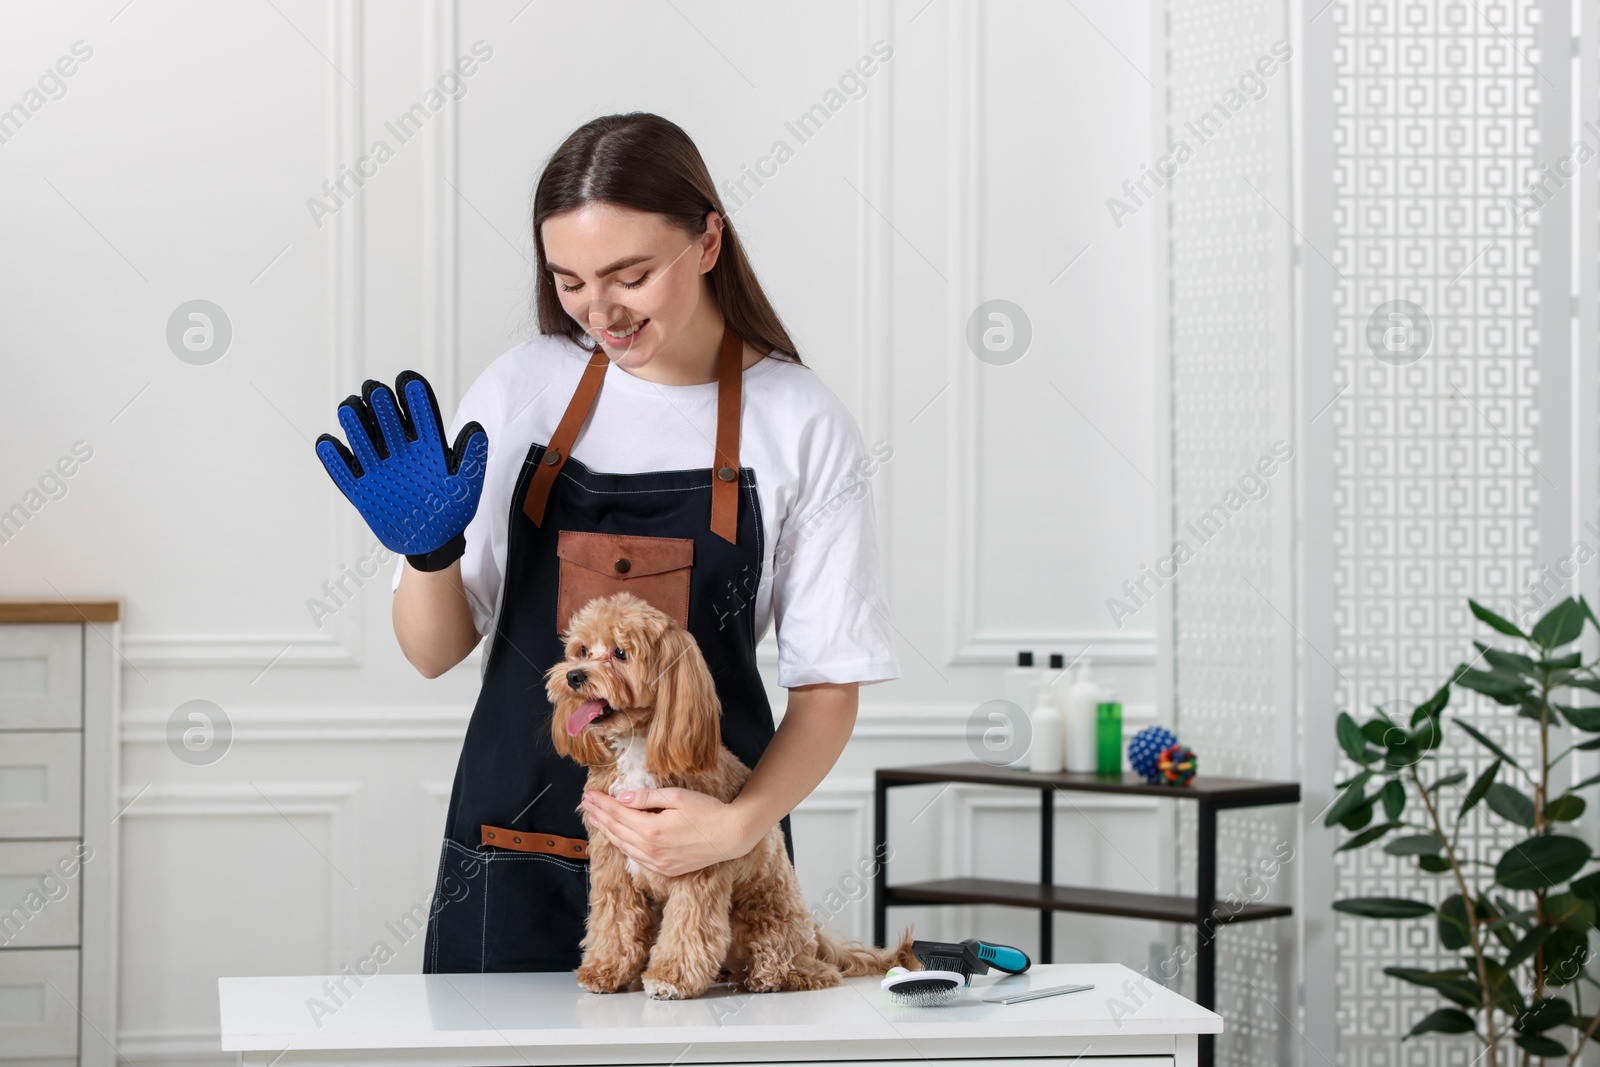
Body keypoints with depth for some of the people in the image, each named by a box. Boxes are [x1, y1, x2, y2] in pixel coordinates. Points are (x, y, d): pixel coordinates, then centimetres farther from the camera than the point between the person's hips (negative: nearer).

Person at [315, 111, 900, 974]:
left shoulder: (804, 426, -4)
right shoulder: (521, 390, 1)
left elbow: (827, 688, -3)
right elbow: (434, 653, 6)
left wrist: (742, 824, -18)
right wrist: (428, 548, -14)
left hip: (705, 868, -1)